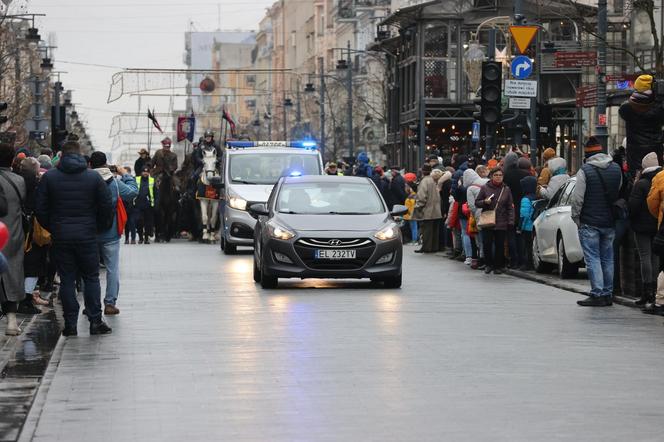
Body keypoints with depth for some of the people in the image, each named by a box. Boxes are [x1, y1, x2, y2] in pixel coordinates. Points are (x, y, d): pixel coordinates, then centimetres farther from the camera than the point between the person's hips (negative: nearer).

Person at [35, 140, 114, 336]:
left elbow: (41, 209, -1)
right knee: (91, 278, 7)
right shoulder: (94, 177, -2)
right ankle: (95, 321, 3)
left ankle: (70, 324, 4)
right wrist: (99, 226, 12)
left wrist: (51, 228, 11)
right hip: (87, 236, 0)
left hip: (60, 237, 0)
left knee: (66, 279, 5)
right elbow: (107, 206, -2)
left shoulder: (49, 177, -1)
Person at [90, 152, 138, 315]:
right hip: (110, 234, -1)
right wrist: (125, 175, 7)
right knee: (113, 269, 7)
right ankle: (110, 303, 3)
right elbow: (133, 192, -4)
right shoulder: (115, 182, -8)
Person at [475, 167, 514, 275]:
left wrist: (511, 221, -2)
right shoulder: (485, 188, 3)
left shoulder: (506, 190, 6)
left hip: (501, 223, 0)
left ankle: (499, 266, 12)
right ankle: (489, 264, 15)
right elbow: (476, 202, 8)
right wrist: (484, 202, -13)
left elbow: (510, 207, 7)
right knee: (487, 244, -2)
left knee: (500, 245, 1)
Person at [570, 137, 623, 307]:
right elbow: (620, 194, 14)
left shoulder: (585, 171, -12)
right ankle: (608, 294, 15)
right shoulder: (616, 169, 6)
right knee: (607, 258, 12)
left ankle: (597, 294, -8)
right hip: (610, 222, 5)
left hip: (590, 223, -5)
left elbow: (577, 198, -13)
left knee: (593, 258, -3)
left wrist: (576, 217, -2)